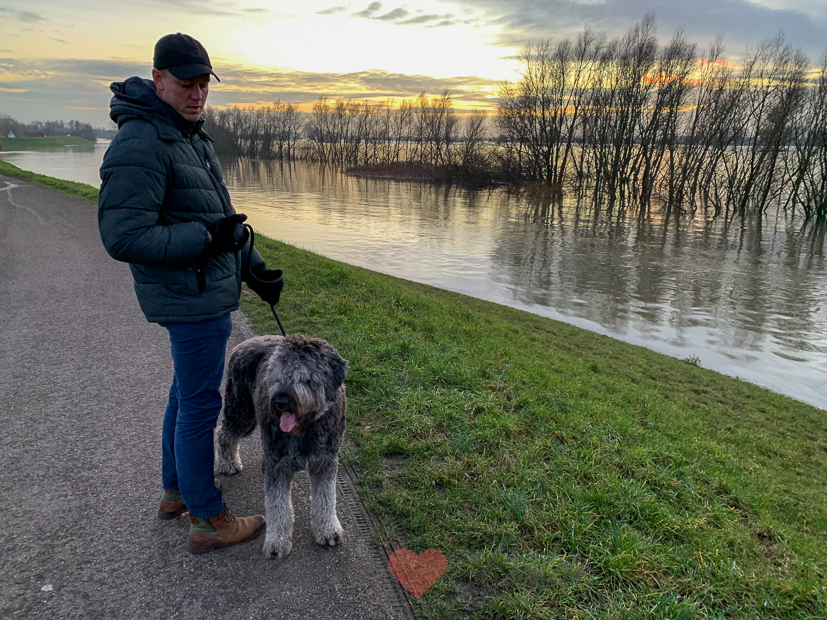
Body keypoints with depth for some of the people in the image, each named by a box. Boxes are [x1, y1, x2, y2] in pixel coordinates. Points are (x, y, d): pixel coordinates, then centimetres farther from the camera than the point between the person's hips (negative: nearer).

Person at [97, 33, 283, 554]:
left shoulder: (193, 136, 14)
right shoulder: (140, 144, -18)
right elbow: (124, 237, -24)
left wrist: (252, 267, 13)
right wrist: (208, 237, -22)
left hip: (209, 291, 11)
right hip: (192, 300, -11)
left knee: (187, 393, 20)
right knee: (200, 404, -1)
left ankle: (178, 490, 39)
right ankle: (209, 521, 15)